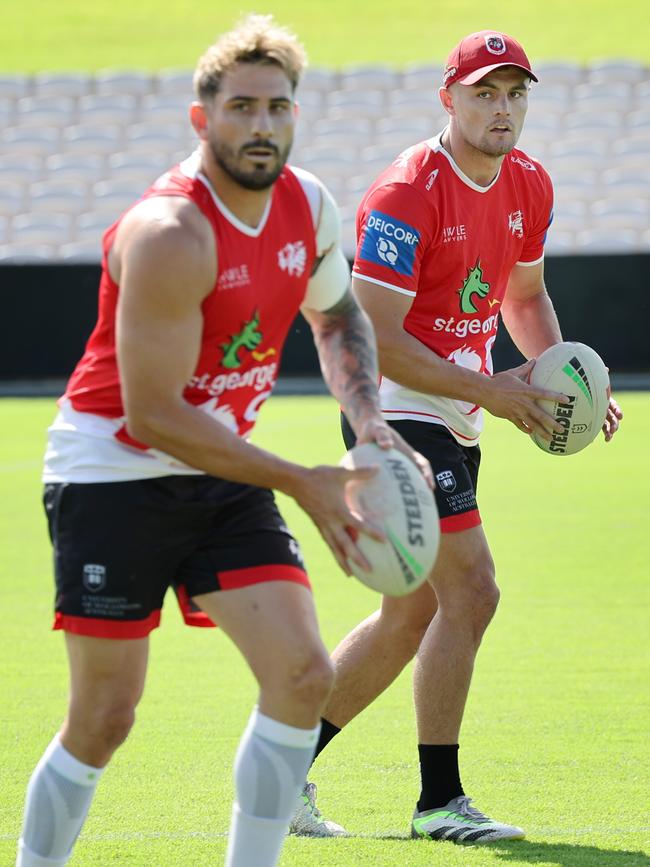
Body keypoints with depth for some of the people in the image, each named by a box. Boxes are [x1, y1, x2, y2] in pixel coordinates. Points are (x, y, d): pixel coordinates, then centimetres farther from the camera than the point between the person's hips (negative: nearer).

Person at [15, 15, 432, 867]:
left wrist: (368, 417, -2)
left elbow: (338, 317, 19)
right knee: (104, 719, -5)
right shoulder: (170, 234, -25)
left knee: (304, 675, -10)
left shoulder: (308, 204, -1)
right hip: (114, 471, -6)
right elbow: (150, 415, -25)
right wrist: (303, 483, -25)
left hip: (221, 473, 7)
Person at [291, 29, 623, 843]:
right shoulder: (408, 194, -19)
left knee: (411, 616, 11)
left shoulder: (528, 186, 6)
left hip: (454, 421, 9)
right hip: (398, 412, -9)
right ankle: (439, 800, -4)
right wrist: (488, 391, -22)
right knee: (470, 589, -14)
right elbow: (375, 340, -21)